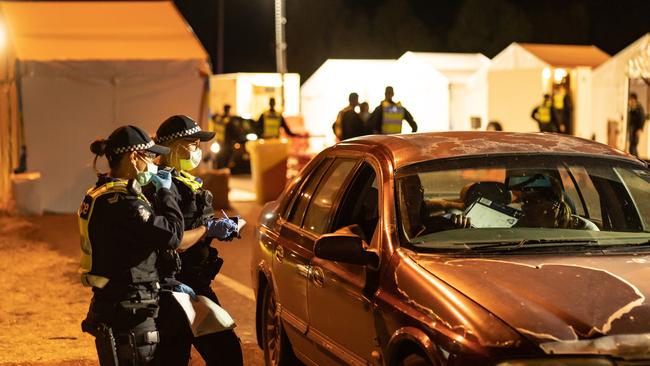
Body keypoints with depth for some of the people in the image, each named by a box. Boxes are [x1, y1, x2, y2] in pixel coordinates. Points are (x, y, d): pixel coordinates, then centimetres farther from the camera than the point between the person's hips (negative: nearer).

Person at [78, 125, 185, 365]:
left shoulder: (99, 195, 12)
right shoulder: (121, 201, -21)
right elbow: (171, 235, -22)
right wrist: (165, 192, -10)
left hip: (108, 303, 10)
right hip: (128, 313, -10)